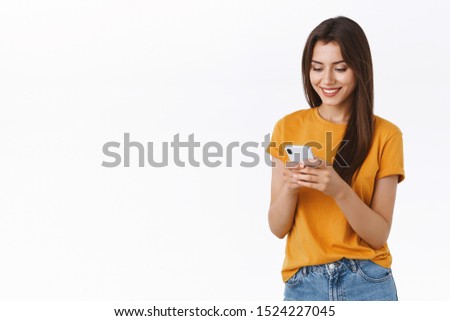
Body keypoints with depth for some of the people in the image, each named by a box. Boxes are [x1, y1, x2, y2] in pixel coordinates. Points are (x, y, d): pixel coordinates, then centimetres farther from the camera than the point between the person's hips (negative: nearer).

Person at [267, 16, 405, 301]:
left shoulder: (385, 135, -6)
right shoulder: (289, 128, -1)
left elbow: (379, 234, -8)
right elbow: (278, 228, -1)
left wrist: (339, 190, -23)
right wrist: (290, 188, -19)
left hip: (367, 281, -1)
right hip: (303, 282, 2)